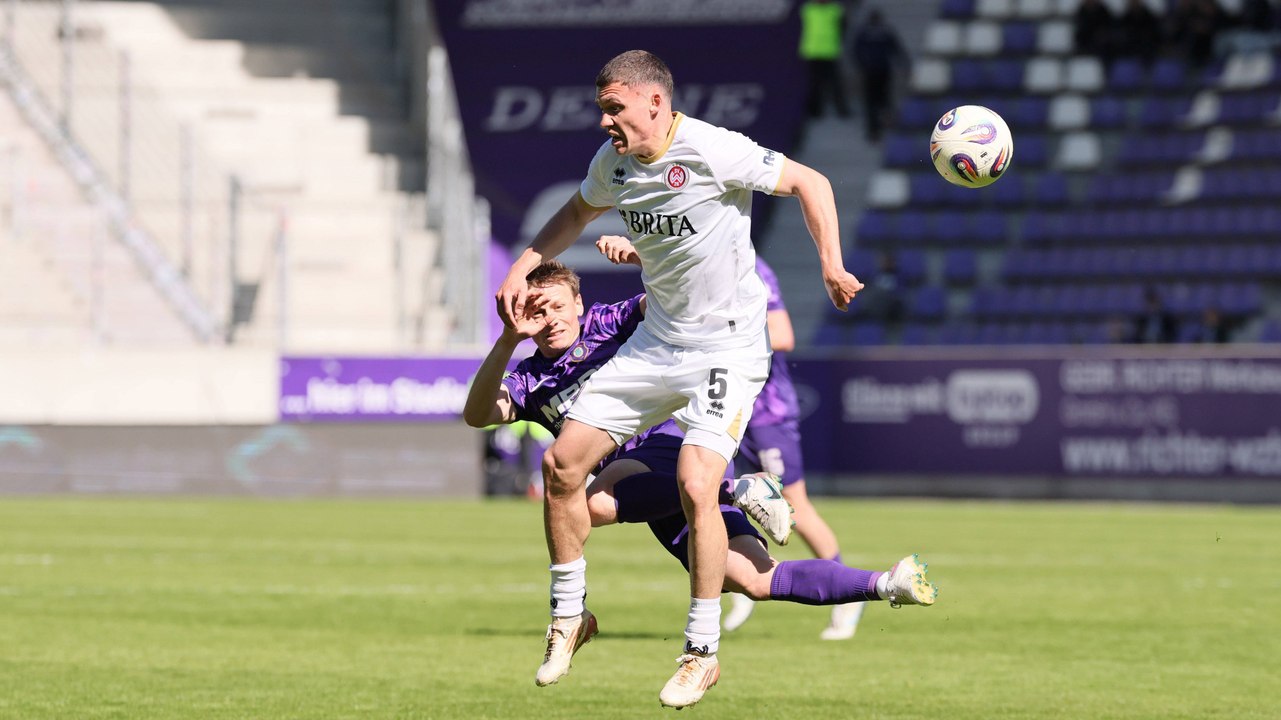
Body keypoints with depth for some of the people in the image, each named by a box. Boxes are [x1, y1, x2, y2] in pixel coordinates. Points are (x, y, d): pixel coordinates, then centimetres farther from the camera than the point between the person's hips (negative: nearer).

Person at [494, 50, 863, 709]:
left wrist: (830, 265, -18)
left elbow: (809, 183, -10)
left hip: (728, 347, -7)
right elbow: (577, 214, 24)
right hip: (656, 342, 7)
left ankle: (702, 653, -8)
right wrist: (522, 268, 14)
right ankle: (568, 616, 20)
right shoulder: (612, 163, 2)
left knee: (696, 485, -22)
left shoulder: (712, 150, -18)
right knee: (562, 462, 1)